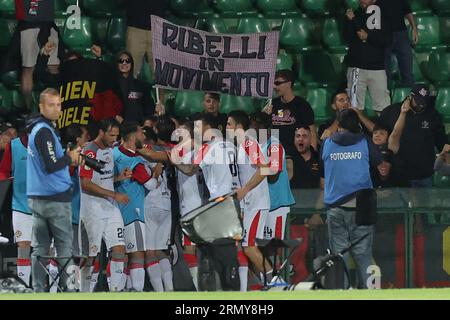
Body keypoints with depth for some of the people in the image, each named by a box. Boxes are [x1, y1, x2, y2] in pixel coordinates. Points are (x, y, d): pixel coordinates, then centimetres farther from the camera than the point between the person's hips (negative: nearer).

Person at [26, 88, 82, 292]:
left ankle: (38, 290, 8)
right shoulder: (45, 131, -15)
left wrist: (68, 160, 9)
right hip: (55, 197, -9)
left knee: (40, 247, 8)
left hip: (36, 197, 9)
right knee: (65, 246, -3)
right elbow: (51, 166, -22)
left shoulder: (35, 129, 14)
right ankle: (67, 289, -4)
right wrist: (70, 158, -6)